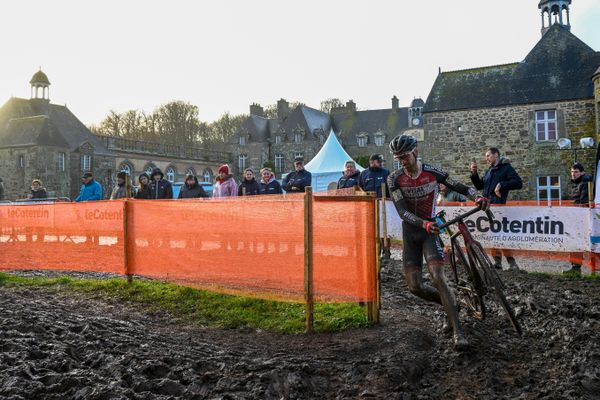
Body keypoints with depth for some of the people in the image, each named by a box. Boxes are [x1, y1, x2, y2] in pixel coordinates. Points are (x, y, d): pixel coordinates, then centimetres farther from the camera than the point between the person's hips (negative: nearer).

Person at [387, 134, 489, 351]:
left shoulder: (432, 172, -9)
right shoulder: (394, 179, -10)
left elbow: (460, 187, 0)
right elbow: (402, 211, -20)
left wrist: (477, 197, -21)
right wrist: (424, 224, -37)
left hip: (430, 231, -2)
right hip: (410, 233, 2)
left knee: (438, 277, -21)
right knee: (415, 286, -4)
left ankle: (458, 332, -19)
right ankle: (449, 304, 25)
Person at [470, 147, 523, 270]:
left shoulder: (506, 168, 2)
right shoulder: (489, 171, 23)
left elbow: (518, 183, -7)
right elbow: (479, 186, 21)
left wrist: (501, 185, -17)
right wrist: (474, 173, 9)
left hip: (499, 204, -7)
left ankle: (511, 261, -7)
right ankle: (497, 261, 8)